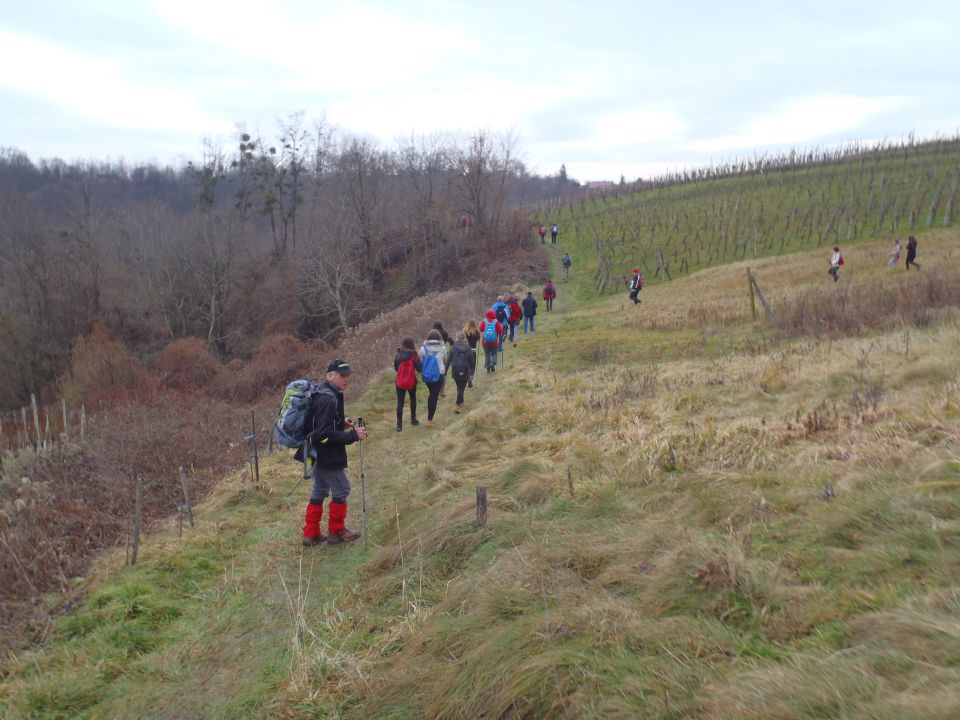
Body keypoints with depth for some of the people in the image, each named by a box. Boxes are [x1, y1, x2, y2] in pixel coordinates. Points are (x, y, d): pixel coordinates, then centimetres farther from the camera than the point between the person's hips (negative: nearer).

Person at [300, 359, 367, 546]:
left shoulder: (323, 393, 8)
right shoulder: (329, 399, -24)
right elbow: (326, 434, -27)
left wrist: (342, 422, 9)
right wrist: (353, 435, -24)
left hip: (318, 453, 10)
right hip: (327, 456, -10)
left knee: (319, 491, 18)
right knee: (341, 490, 5)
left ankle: (311, 534, 25)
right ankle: (336, 531, 18)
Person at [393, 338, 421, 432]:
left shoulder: (398, 354, -3)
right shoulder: (414, 355, -11)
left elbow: (395, 367, 7)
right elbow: (419, 368, -11)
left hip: (400, 381, 1)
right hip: (411, 381, -1)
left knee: (400, 402, 3)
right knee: (413, 399, 23)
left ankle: (399, 425, -3)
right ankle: (413, 419, 30)